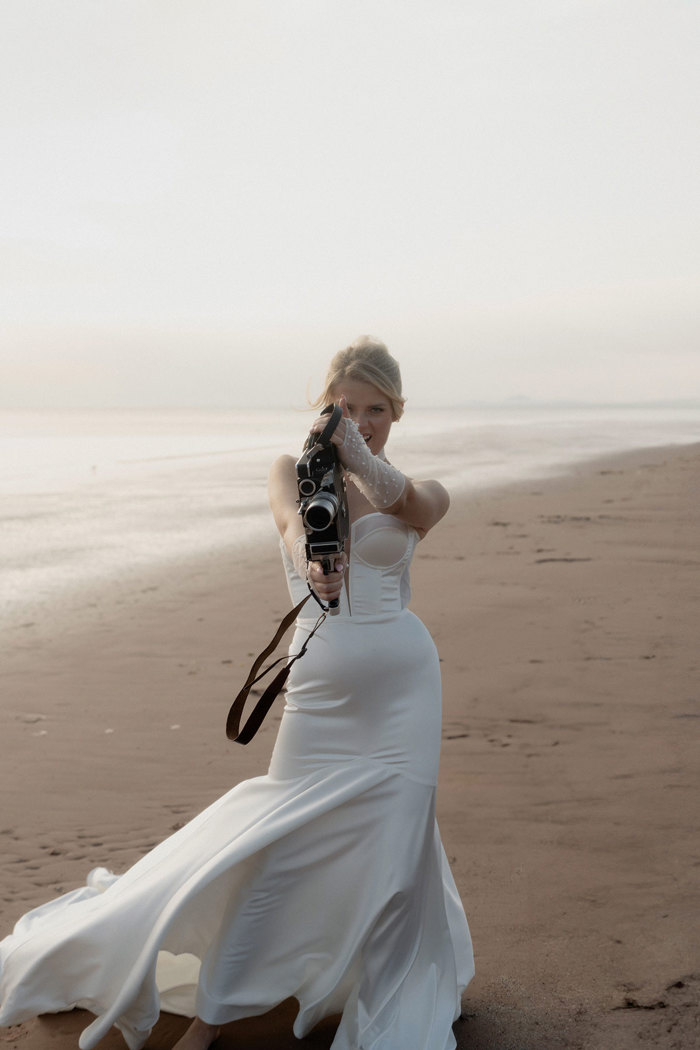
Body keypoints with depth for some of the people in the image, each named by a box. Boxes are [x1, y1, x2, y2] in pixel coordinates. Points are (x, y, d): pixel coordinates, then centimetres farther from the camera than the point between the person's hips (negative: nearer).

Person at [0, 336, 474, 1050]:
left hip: (402, 681, 1)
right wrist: (307, 559, -44)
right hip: (321, 688, -1)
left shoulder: (424, 496, 7)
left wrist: (362, 461, -41)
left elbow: (411, 507, -19)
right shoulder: (294, 469, 5)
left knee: (394, 842, 0)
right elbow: (291, 515, -20)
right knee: (280, 842, -1)